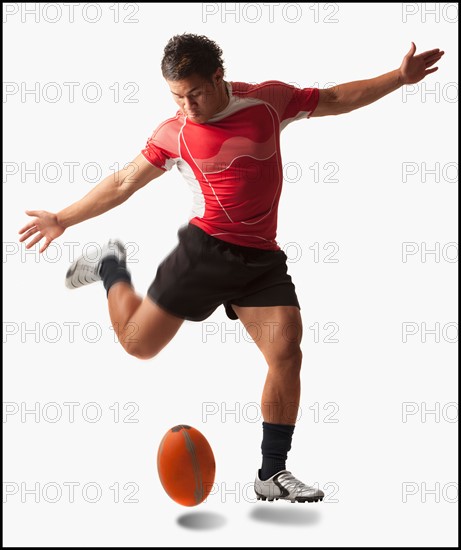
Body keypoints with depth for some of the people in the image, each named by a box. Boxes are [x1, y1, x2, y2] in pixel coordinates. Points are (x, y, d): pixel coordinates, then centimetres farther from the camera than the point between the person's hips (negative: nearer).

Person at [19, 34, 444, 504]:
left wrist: (400, 77, 11)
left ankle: (272, 474, 1)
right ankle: (112, 267, 29)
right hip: (206, 250, -1)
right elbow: (123, 183, 9)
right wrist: (63, 219, 10)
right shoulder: (173, 134, -1)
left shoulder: (269, 99, 2)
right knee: (138, 343, 0)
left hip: (263, 258, 1)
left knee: (287, 352, -12)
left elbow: (336, 99, 15)